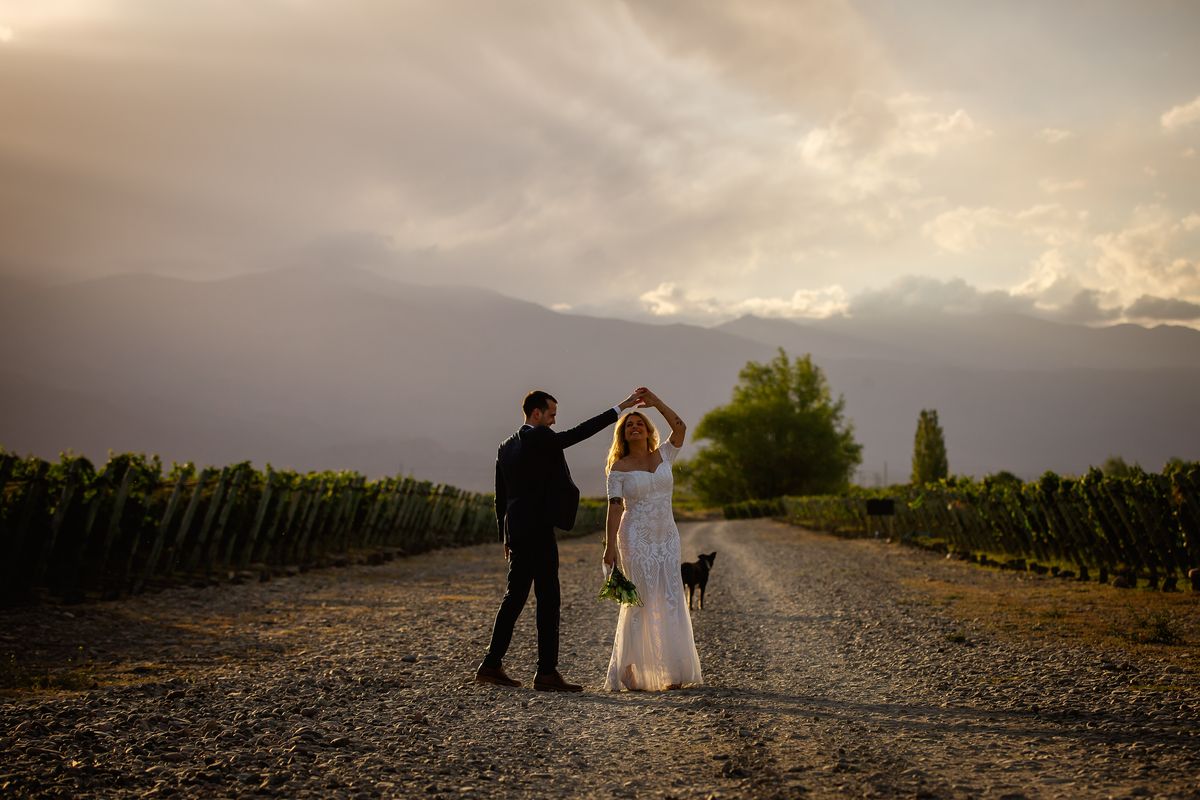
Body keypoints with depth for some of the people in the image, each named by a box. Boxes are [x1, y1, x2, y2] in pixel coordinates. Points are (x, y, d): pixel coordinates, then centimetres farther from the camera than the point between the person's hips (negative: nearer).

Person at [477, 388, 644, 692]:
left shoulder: (506, 446, 15)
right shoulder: (539, 438, -10)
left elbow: (500, 497, 17)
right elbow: (579, 432, -16)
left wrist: (506, 537, 22)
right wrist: (620, 408, -13)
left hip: (516, 530, 9)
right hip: (538, 530, -9)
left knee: (514, 597, 14)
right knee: (548, 599, -5)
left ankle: (491, 665, 16)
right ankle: (547, 673, -4)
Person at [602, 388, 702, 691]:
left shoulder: (663, 456, 10)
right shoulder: (618, 468, -2)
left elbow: (680, 427, -4)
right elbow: (614, 507, -9)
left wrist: (654, 401, -5)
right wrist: (609, 545, -17)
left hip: (666, 538, 4)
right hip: (636, 538, -4)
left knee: (670, 601, 3)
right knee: (640, 601, -5)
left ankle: (674, 672, 7)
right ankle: (630, 670, 3)